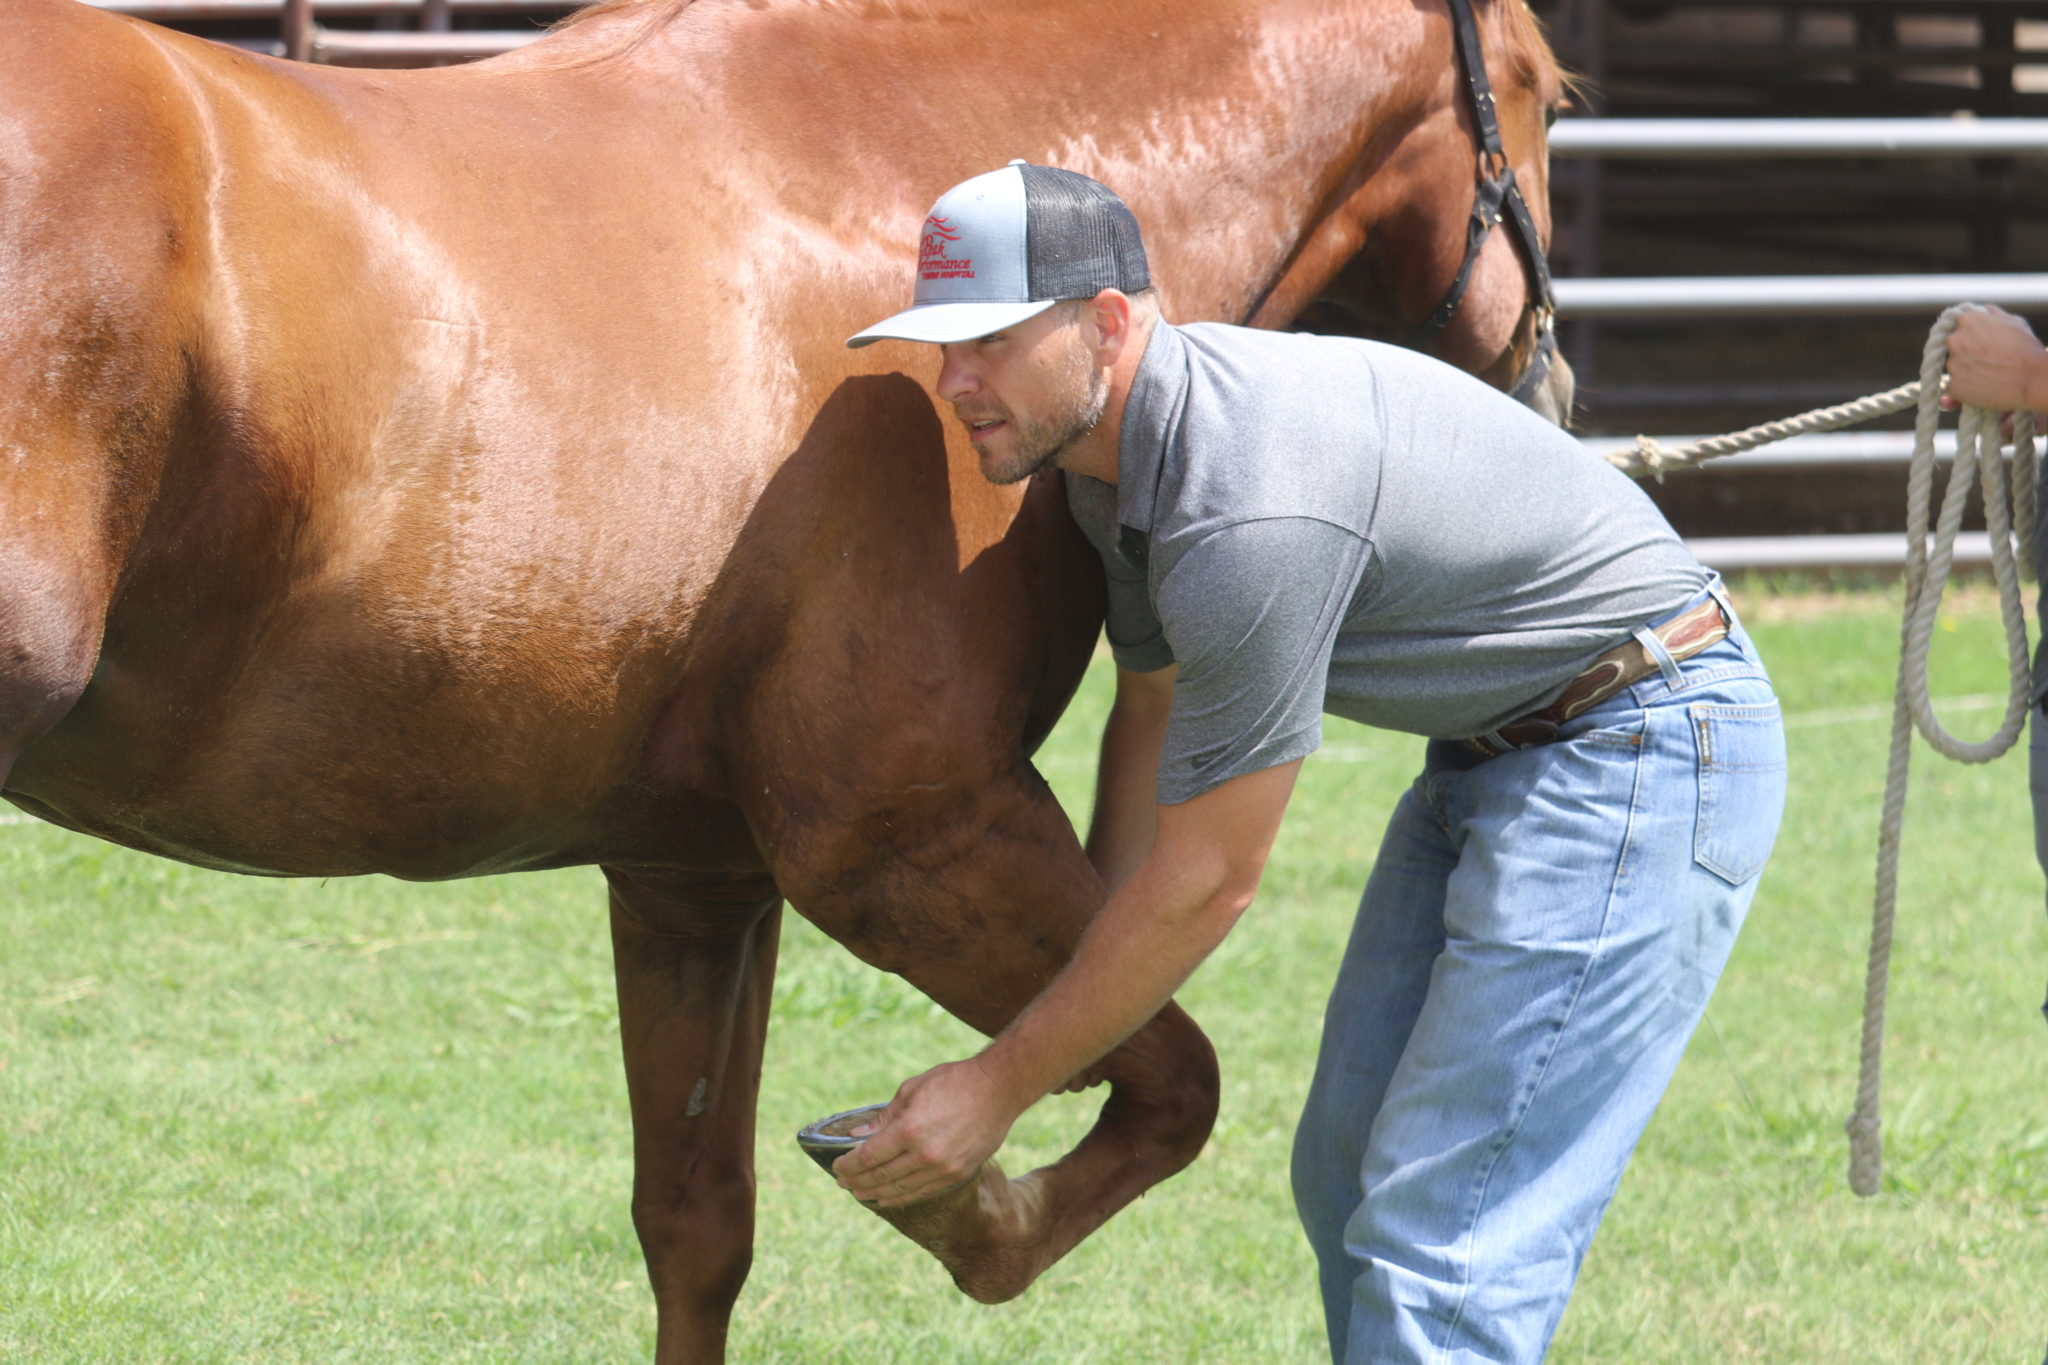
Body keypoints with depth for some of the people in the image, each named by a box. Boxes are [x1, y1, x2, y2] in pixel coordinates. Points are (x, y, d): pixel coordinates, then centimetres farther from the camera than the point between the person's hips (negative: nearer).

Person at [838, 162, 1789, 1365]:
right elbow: (1156, 710, 17)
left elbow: (1206, 884, -24)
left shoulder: (1251, 513, -31)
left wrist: (1003, 1085, -14)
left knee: (1441, 1243, -14)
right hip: (1491, 755, 11)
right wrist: (1090, 1003, 16)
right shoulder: (1117, 447, 0)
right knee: (1350, 1177, 15)